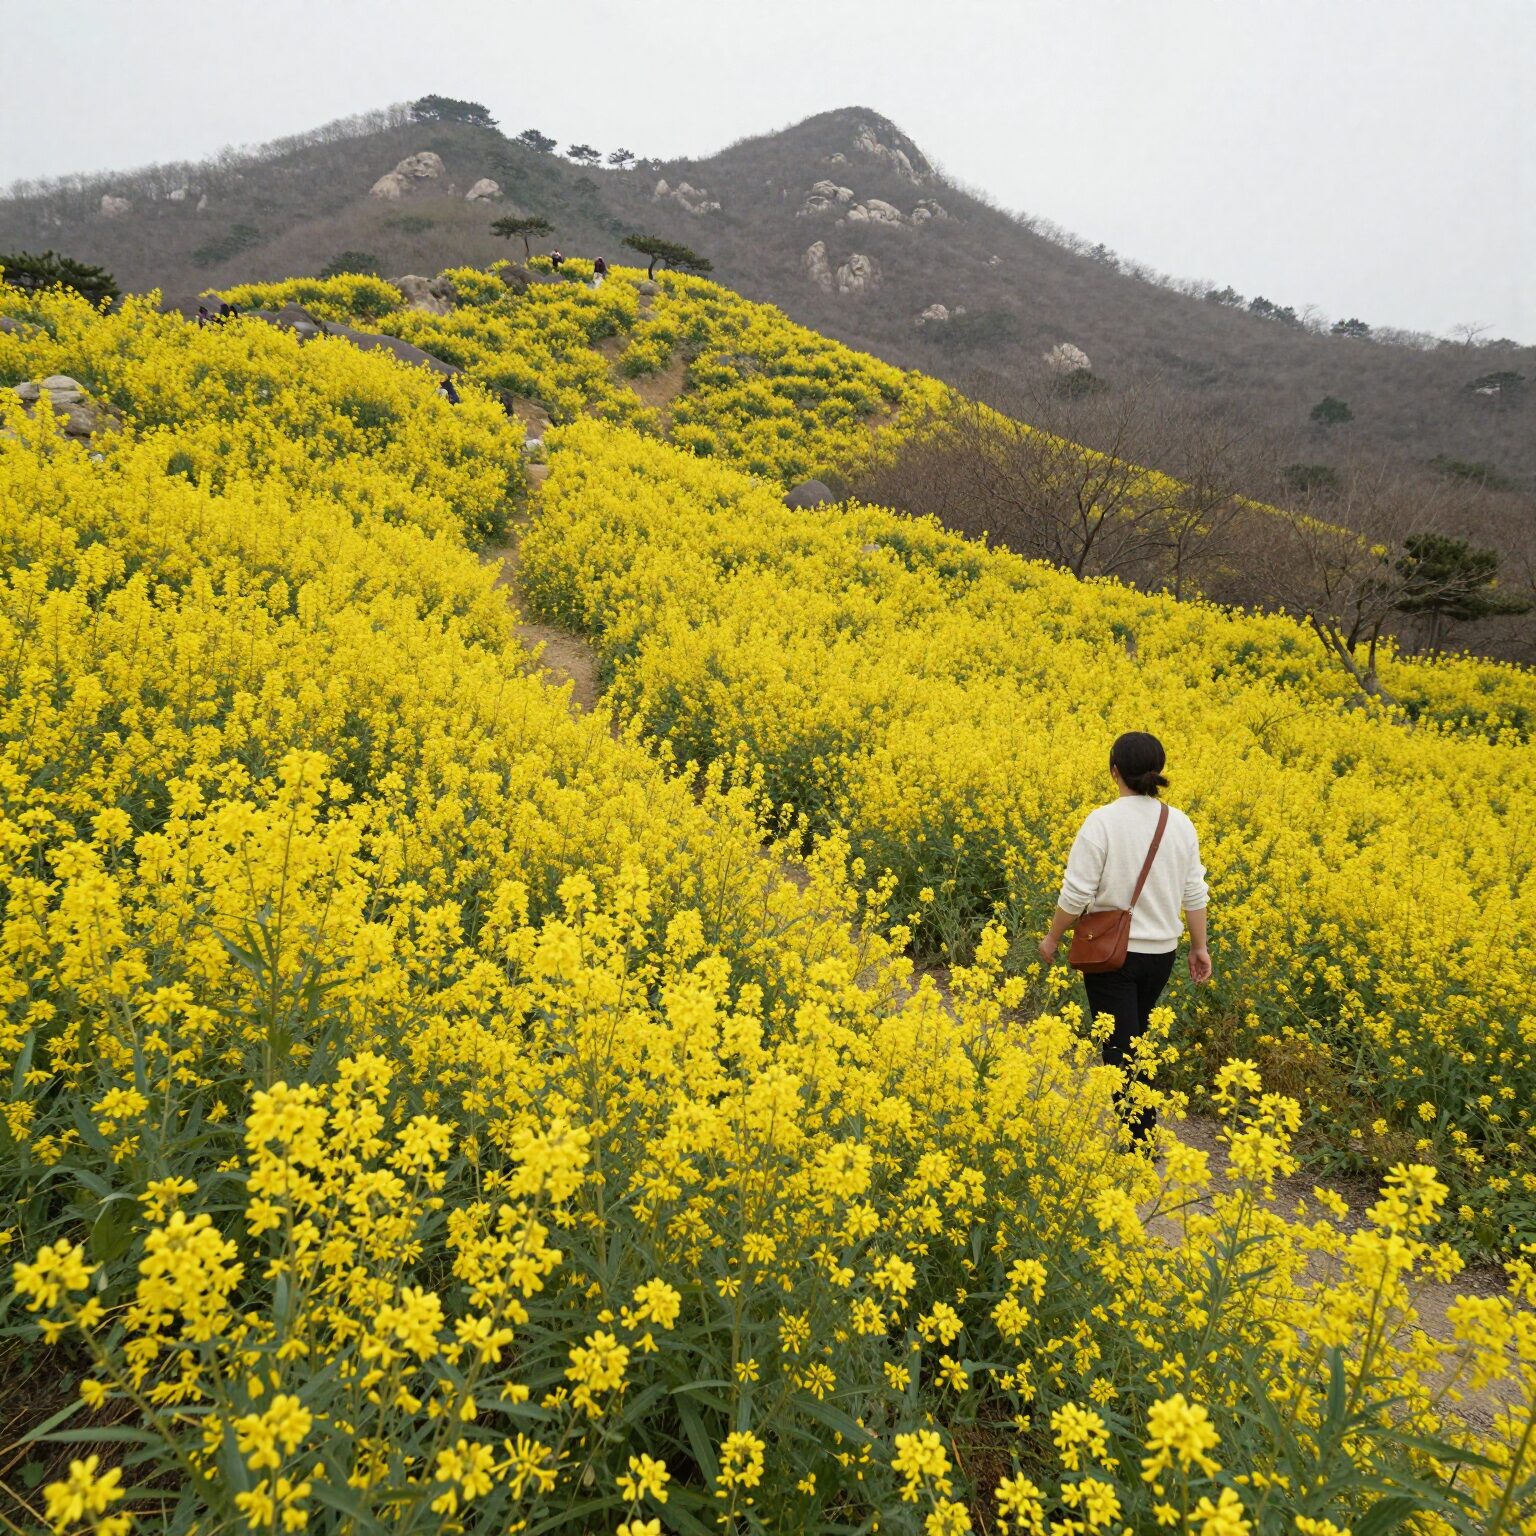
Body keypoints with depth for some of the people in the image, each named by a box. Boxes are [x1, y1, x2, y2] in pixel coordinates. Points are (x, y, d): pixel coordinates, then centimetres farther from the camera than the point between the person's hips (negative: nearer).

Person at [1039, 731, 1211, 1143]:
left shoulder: (1102, 822, -19)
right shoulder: (1181, 824, -2)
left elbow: (1076, 893, -17)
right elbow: (1194, 894, 4)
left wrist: (1053, 938, -3)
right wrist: (1200, 947, 15)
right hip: (1161, 953, 6)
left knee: (1121, 1047, 1)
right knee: (1132, 1036, 25)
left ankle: (1143, 1143, -1)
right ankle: (1133, 1112, 41)